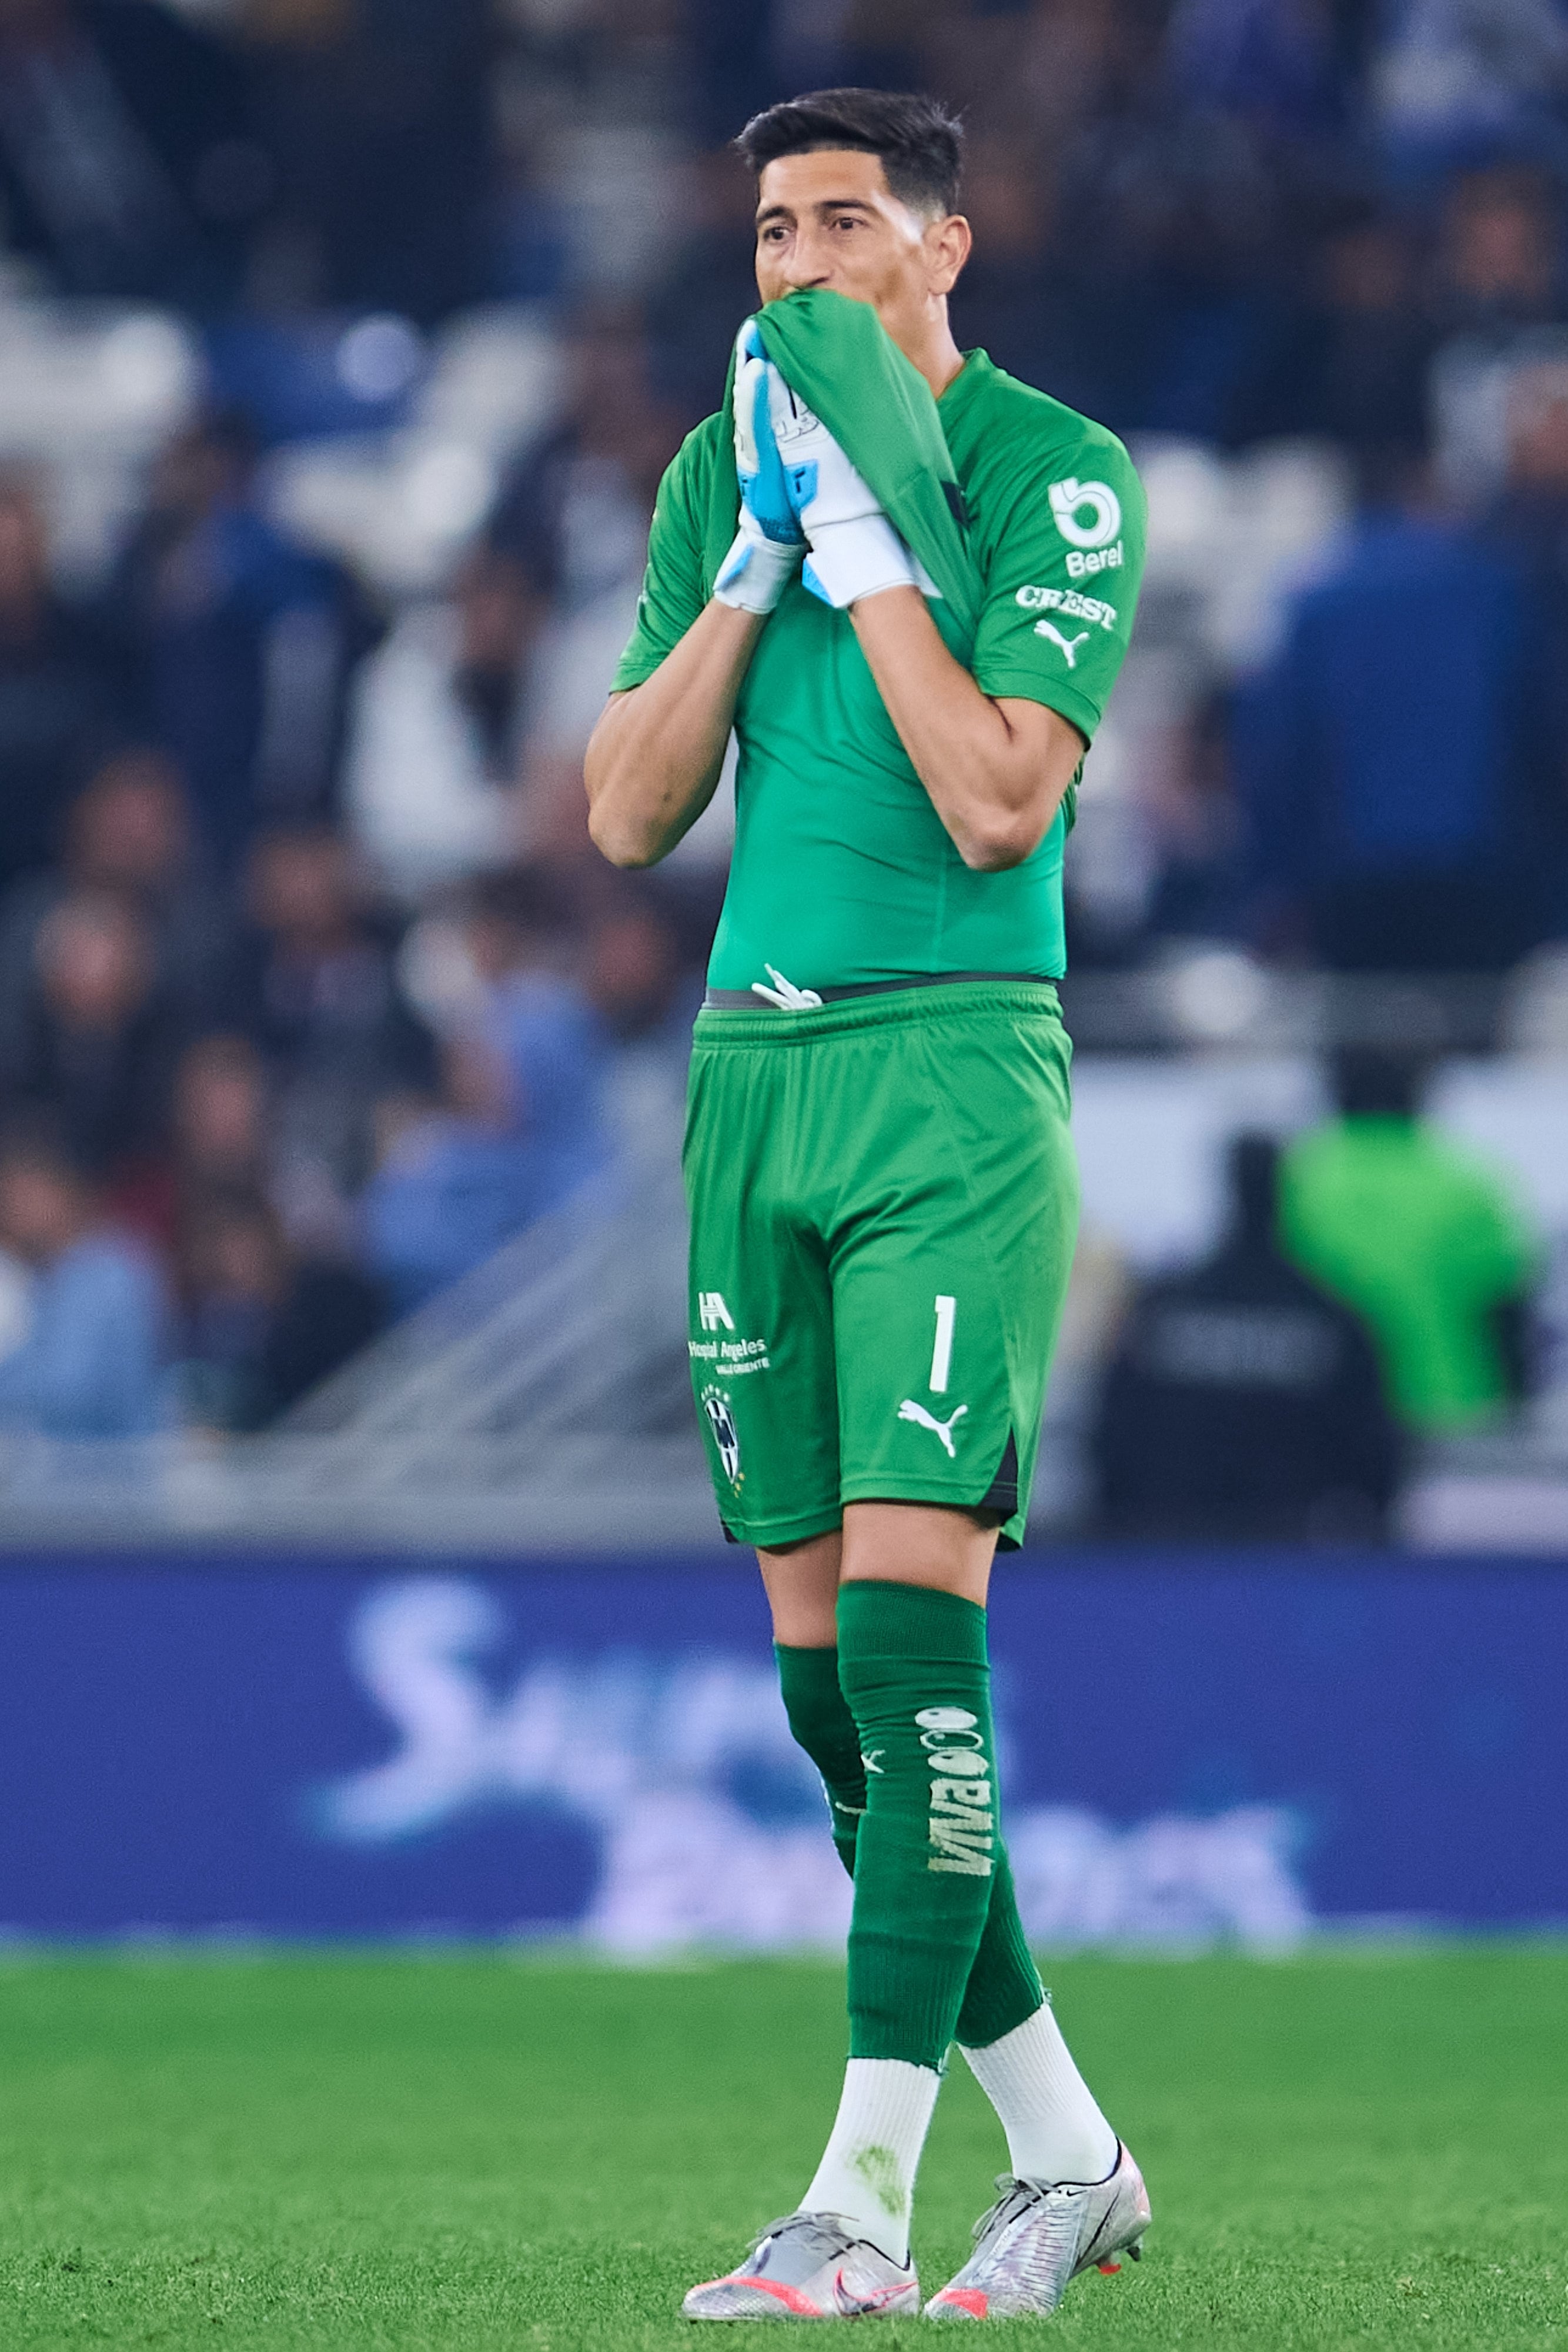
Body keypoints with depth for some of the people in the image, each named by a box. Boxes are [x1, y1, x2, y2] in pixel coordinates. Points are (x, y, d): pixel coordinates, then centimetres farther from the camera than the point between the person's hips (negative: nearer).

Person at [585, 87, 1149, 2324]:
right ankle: (1066, 2156, 15)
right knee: (823, 1671, 5)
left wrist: (864, 538, -13)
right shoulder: (726, 467, 13)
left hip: (956, 1067, -6)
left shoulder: (1055, 468, -5)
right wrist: (758, 561, -3)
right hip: (752, 1069, 6)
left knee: (911, 1617, -14)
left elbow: (999, 802, -15)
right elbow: (628, 816, 7)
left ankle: (863, 2203, -16)